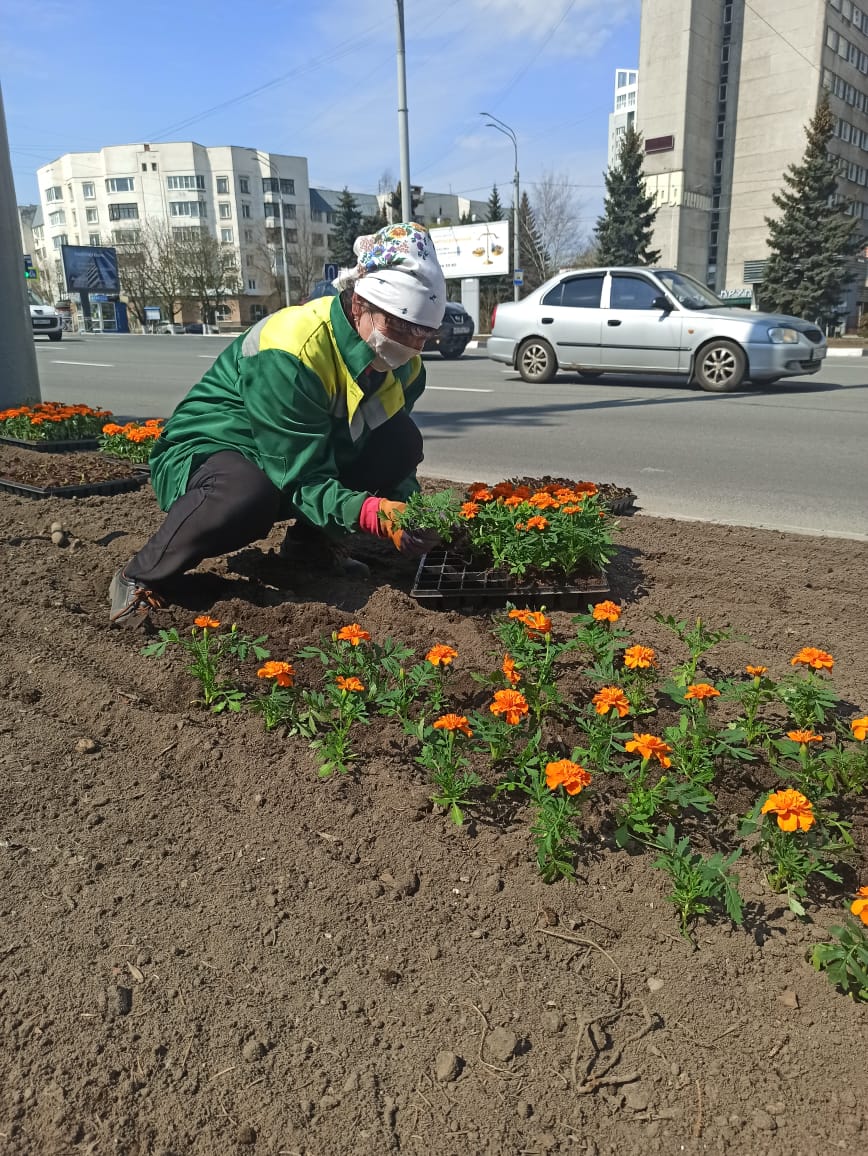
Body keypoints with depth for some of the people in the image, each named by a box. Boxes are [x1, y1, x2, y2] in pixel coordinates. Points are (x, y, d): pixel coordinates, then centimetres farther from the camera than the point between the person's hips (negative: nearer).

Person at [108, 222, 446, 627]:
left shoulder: (402, 365, -7)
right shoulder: (289, 354, -31)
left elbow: (393, 460, -1)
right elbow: (301, 482, -31)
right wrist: (374, 514, -45)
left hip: (305, 457, 7)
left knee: (402, 442, -11)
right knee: (249, 496, -42)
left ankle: (310, 545, 4)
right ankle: (139, 579, -15)